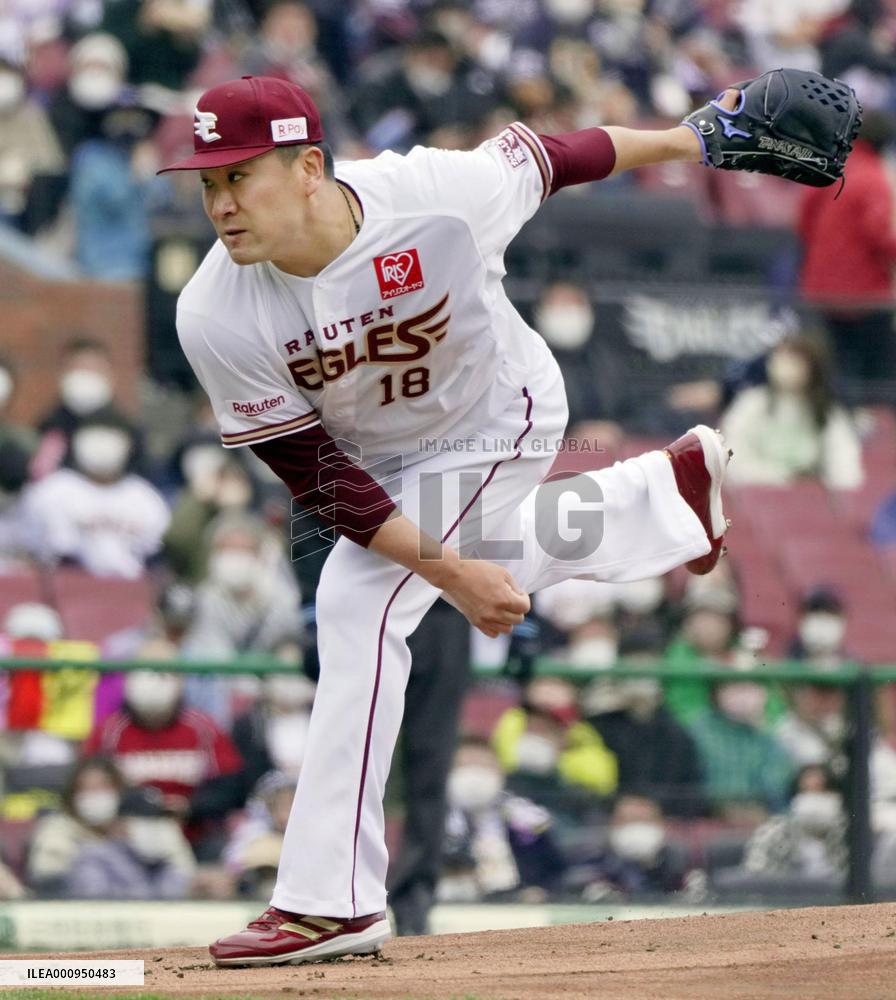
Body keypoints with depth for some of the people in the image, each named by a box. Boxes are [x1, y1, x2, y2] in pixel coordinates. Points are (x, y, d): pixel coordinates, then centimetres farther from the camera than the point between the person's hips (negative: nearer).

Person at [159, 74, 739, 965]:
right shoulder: (215, 318, -29)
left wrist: (681, 140, 0)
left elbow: (549, 156, -14)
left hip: (495, 420, -4)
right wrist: (450, 572, -28)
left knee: (360, 608, -20)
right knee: (492, 566, 29)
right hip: (373, 455, 5)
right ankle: (671, 488, 58)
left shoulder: (441, 195, -35)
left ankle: (331, 901, -18)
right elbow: (317, 477, -23)